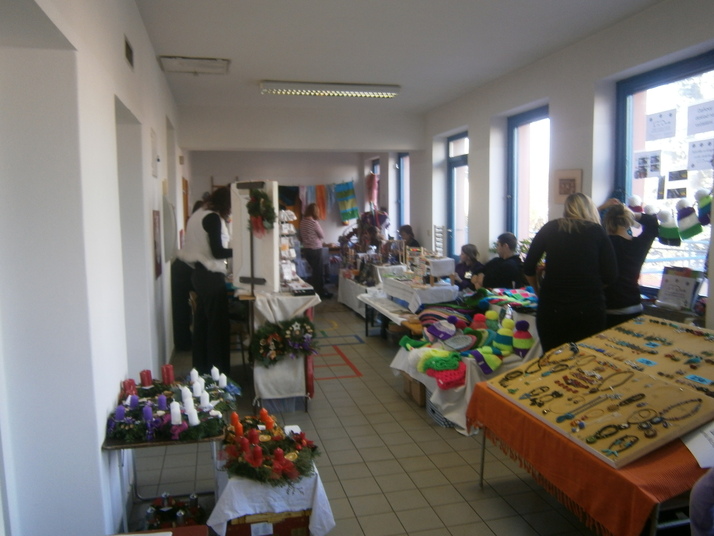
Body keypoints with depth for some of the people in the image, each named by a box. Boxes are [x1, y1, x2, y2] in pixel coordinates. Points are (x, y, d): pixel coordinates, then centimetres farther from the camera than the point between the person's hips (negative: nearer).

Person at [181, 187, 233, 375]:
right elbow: (217, 252, -18)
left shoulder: (197, 215, 15)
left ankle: (202, 369, 22)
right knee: (218, 324, -2)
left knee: (202, 322, 14)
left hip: (199, 273, 9)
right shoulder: (213, 218, -14)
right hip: (211, 275, -9)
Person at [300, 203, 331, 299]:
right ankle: (321, 293, 10)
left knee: (315, 271, 18)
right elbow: (322, 236, -7)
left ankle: (315, 291, 23)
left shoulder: (302, 221, 2)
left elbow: (301, 237, 9)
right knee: (319, 272, 4)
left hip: (306, 249, 7)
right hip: (315, 250, -7)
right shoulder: (314, 222, -18)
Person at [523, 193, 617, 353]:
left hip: (551, 309, 1)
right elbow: (610, 276, 0)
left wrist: (540, 292, 21)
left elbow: (528, 269, 6)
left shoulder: (549, 228, 6)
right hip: (590, 309, 0)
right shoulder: (597, 231, 4)